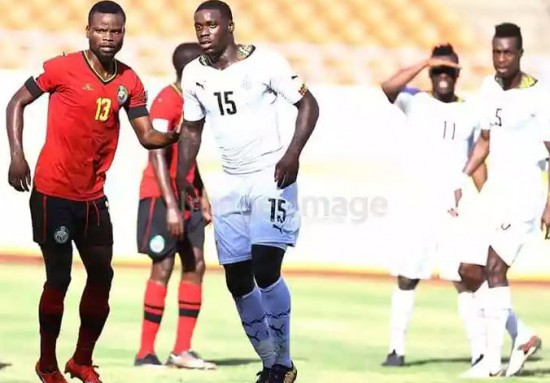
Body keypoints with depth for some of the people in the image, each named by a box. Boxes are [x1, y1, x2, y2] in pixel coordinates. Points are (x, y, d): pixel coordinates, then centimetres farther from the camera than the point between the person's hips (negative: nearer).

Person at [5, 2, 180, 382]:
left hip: (93, 197, 5)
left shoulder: (129, 82, 3)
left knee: (102, 276, 6)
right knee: (59, 278, -3)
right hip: (52, 193, -5)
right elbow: (17, 102, -3)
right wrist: (17, 155, -13)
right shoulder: (64, 68, -10)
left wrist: (174, 136, -19)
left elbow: (147, 136, 3)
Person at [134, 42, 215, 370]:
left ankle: (182, 351, 6)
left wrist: (202, 196, 18)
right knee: (163, 267, -9)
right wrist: (170, 206, -26)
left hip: (187, 197, 9)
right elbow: (158, 156, -21)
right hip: (162, 196, -9)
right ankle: (145, 353, -4)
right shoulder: (165, 102, -14)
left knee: (195, 265, 3)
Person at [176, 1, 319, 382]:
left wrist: (293, 153, -20)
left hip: (271, 176, -6)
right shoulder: (194, 74, 6)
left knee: (265, 269, -18)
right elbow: (192, 129, 18)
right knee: (237, 279, 4)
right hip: (230, 183, 6)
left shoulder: (265, 62, -11)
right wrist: (182, 178, 8)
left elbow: (308, 104, -8)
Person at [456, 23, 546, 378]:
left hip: (525, 192, -8)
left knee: (494, 266, -18)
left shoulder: (538, 96, -12)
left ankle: (493, 358, -15)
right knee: (469, 270, 5)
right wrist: (462, 179, 13)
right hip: (494, 190, 8)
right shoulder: (490, 88, 9)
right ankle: (523, 338, 18)